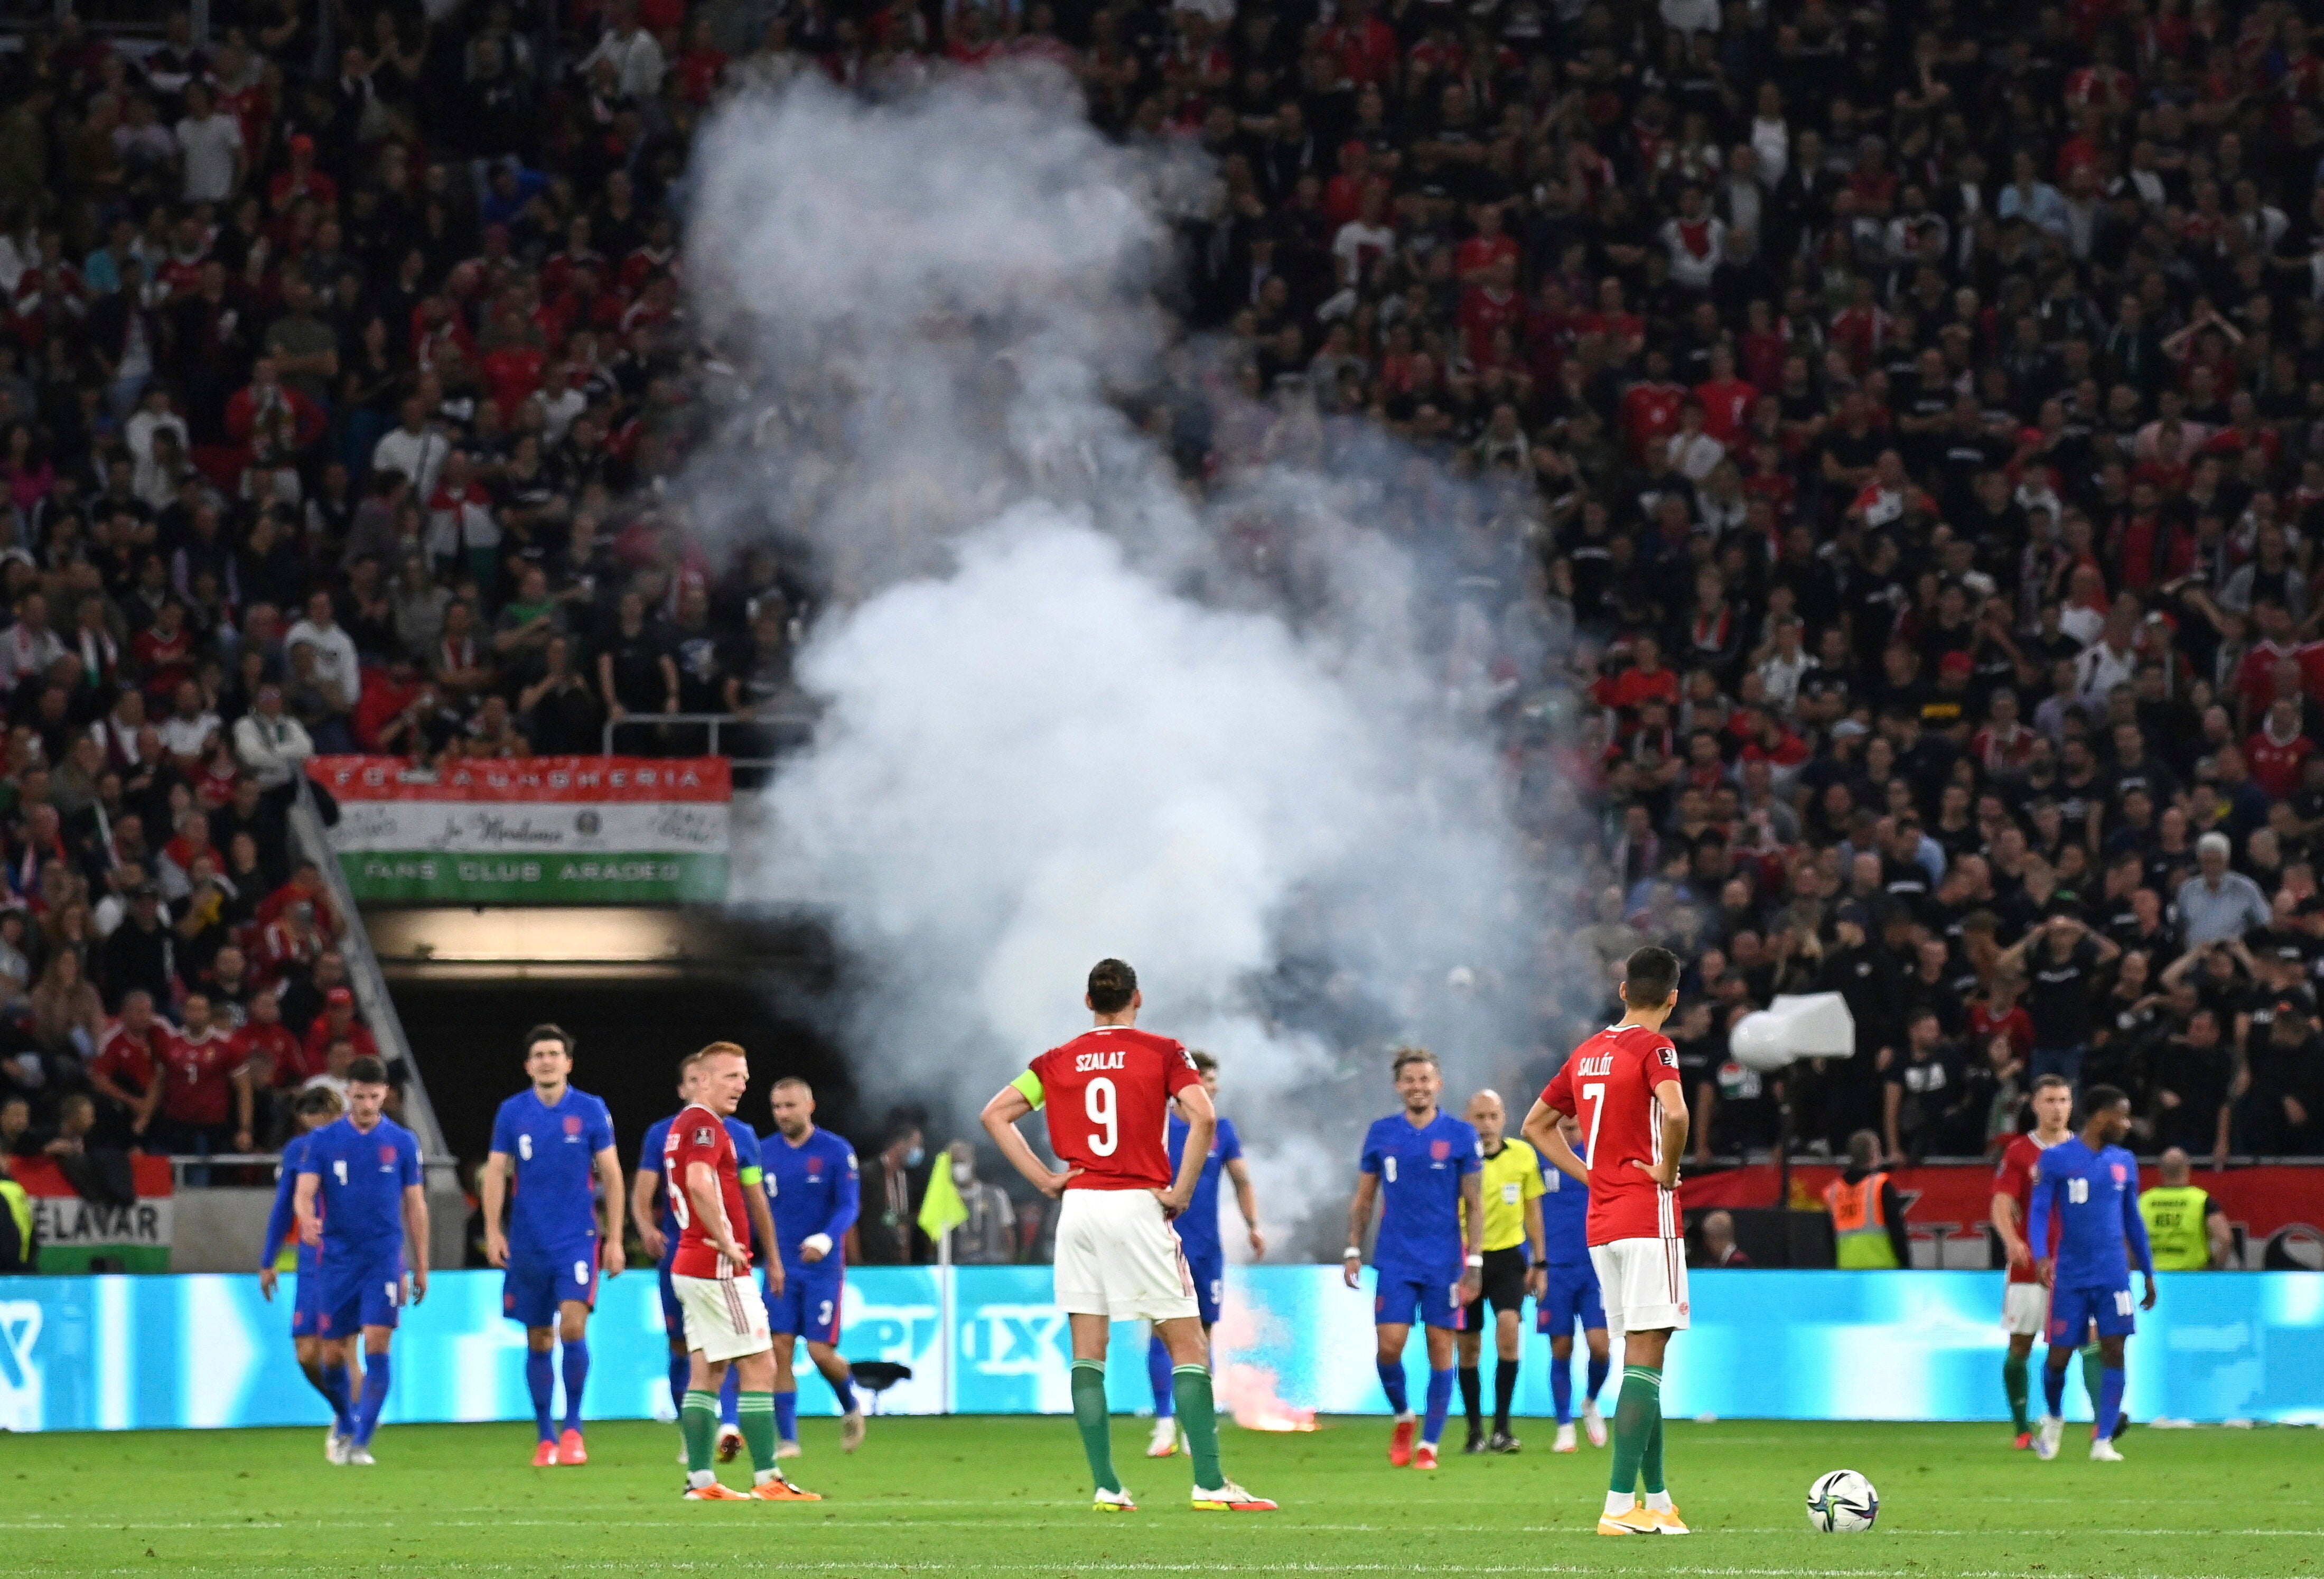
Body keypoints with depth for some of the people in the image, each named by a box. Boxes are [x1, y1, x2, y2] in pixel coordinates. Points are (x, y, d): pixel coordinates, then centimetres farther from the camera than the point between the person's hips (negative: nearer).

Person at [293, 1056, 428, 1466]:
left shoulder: (402, 1142, 3)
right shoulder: (324, 1140, 2)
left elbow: (416, 1206, 9)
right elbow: (304, 1192, -7)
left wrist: (421, 1267, 8)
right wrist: (308, 1220, -31)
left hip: (384, 1258, -1)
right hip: (338, 1258, 1)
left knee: (377, 1345, -15)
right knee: (333, 1352, 7)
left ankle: (361, 1442, -12)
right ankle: (349, 1419, 35)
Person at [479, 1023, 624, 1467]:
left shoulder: (591, 1111, 0)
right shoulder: (512, 1112, 4)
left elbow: (611, 1175, 4)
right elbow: (495, 1172, 5)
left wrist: (615, 1239, 1)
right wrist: (493, 1231, -6)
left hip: (578, 1239, -2)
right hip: (528, 1243, 2)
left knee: (573, 1327, -18)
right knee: (537, 1342, 5)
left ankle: (573, 1427, -5)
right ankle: (546, 1438, 16)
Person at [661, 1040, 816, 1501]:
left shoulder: (684, 1125, 17)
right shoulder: (705, 1125, -13)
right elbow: (699, 1183, -30)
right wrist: (727, 1242, -22)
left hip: (692, 1266, 10)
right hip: (719, 1268, -10)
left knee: (706, 1373, 10)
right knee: (759, 1366, -7)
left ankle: (701, 1480, 8)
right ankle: (767, 1479, -8)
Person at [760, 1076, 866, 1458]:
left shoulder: (836, 1152, -6)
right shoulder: (765, 1152, 5)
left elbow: (848, 1207, -13)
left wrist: (825, 1240, -30)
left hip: (824, 1268, -3)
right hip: (781, 1267, 3)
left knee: (821, 1351, -7)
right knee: (780, 1350, -6)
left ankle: (851, 1407, 23)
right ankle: (786, 1439, -1)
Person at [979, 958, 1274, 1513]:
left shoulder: (1057, 1062, 8)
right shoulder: (1163, 1054, -1)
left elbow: (994, 1115, 7)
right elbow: (1203, 1117, -16)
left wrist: (1045, 1179, 5)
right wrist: (1181, 1191, -8)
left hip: (1078, 1205, 3)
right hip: (1139, 1207, -3)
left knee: (1087, 1354, 7)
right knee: (1187, 1345, 1)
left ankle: (1106, 1487, 2)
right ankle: (1210, 1483, -6)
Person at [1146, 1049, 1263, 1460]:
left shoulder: (1222, 1130, 6)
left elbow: (1242, 1181, 11)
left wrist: (1253, 1225, -2)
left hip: (1207, 1251, 3)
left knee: (1202, 1335, 7)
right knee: (1164, 1333, -11)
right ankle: (1165, 1424, -11)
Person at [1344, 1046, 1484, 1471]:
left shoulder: (1460, 1135, 0)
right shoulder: (1381, 1133, 5)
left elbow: (1474, 1204, 1)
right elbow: (1364, 1198, 12)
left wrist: (1475, 1264, -5)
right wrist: (1353, 1250, 4)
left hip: (1444, 1261, -1)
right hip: (1395, 1260, 1)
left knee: (1441, 1349, 0)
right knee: (1389, 1345, -8)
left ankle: (1429, 1444, 7)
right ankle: (1403, 1417, 19)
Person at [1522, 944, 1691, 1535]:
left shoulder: (1586, 1053, 14)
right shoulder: (1653, 1047, -9)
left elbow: (1536, 1124, 23)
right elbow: (1675, 1113, -28)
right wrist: (1669, 1170, -11)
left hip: (1600, 1221, 7)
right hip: (1649, 1219, -7)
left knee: (1641, 1358, 13)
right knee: (1646, 1358, -9)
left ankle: (1656, 1498, 15)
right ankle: (1621, 1505, -16)